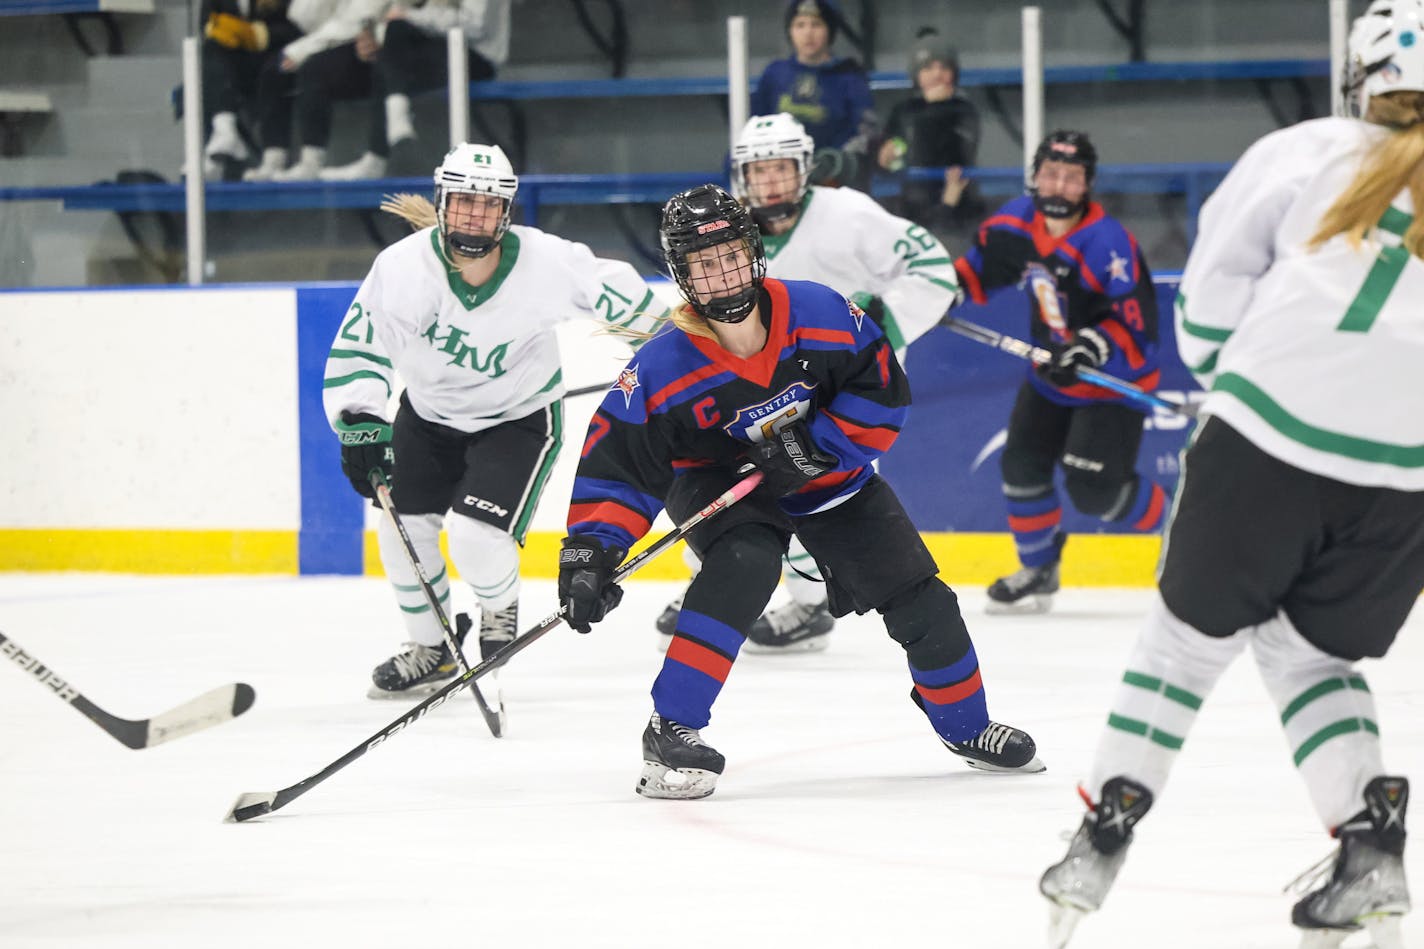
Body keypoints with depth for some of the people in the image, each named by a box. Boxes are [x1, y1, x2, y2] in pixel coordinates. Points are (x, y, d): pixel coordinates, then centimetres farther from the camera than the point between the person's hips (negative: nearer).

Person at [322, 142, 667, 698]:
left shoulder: (547, 263, -26)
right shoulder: (402, 266, -24)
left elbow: (611, 289, -7)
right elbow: (357, 348, -17)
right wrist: (358, 422, -29)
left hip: (519, 417, -3)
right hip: (429, 412, 3)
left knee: (475, 536, -19)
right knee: (402, 528, 3)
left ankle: (501, 607, 17)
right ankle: (430, 649, 27)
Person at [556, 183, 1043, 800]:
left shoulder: (819, 314, -23)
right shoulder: (661, 371, -26)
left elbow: (883, 391, -14)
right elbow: (617, 465, -22)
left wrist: (819, 446, -26)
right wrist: (588, 552, -32)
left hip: (827, 471, 3)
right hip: (720, 483, -3)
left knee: (918, 600, 2)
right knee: (742, 567, -34)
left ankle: (965, 725, 29)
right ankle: (670, 736, -29)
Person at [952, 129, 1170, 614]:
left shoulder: (1107, 242, -29)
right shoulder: (1018, 220, -7)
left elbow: (1135, 320, -29)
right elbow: (984, 262, 12)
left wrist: (1094, 347, -42)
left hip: (1114, 375, -7)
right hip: (1053, 371, 7)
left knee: (1094, 487, -13)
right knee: (1022, 463, 5)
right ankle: (1038, 570, 23)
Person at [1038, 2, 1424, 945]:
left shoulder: (1308, 154, 3)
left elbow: (1215, 290, 5)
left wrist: (1222, 374, 20)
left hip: (1270, 440, -2)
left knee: (1192, 635, 14)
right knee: (1311, 654, 19)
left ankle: (1105, 832, 13)